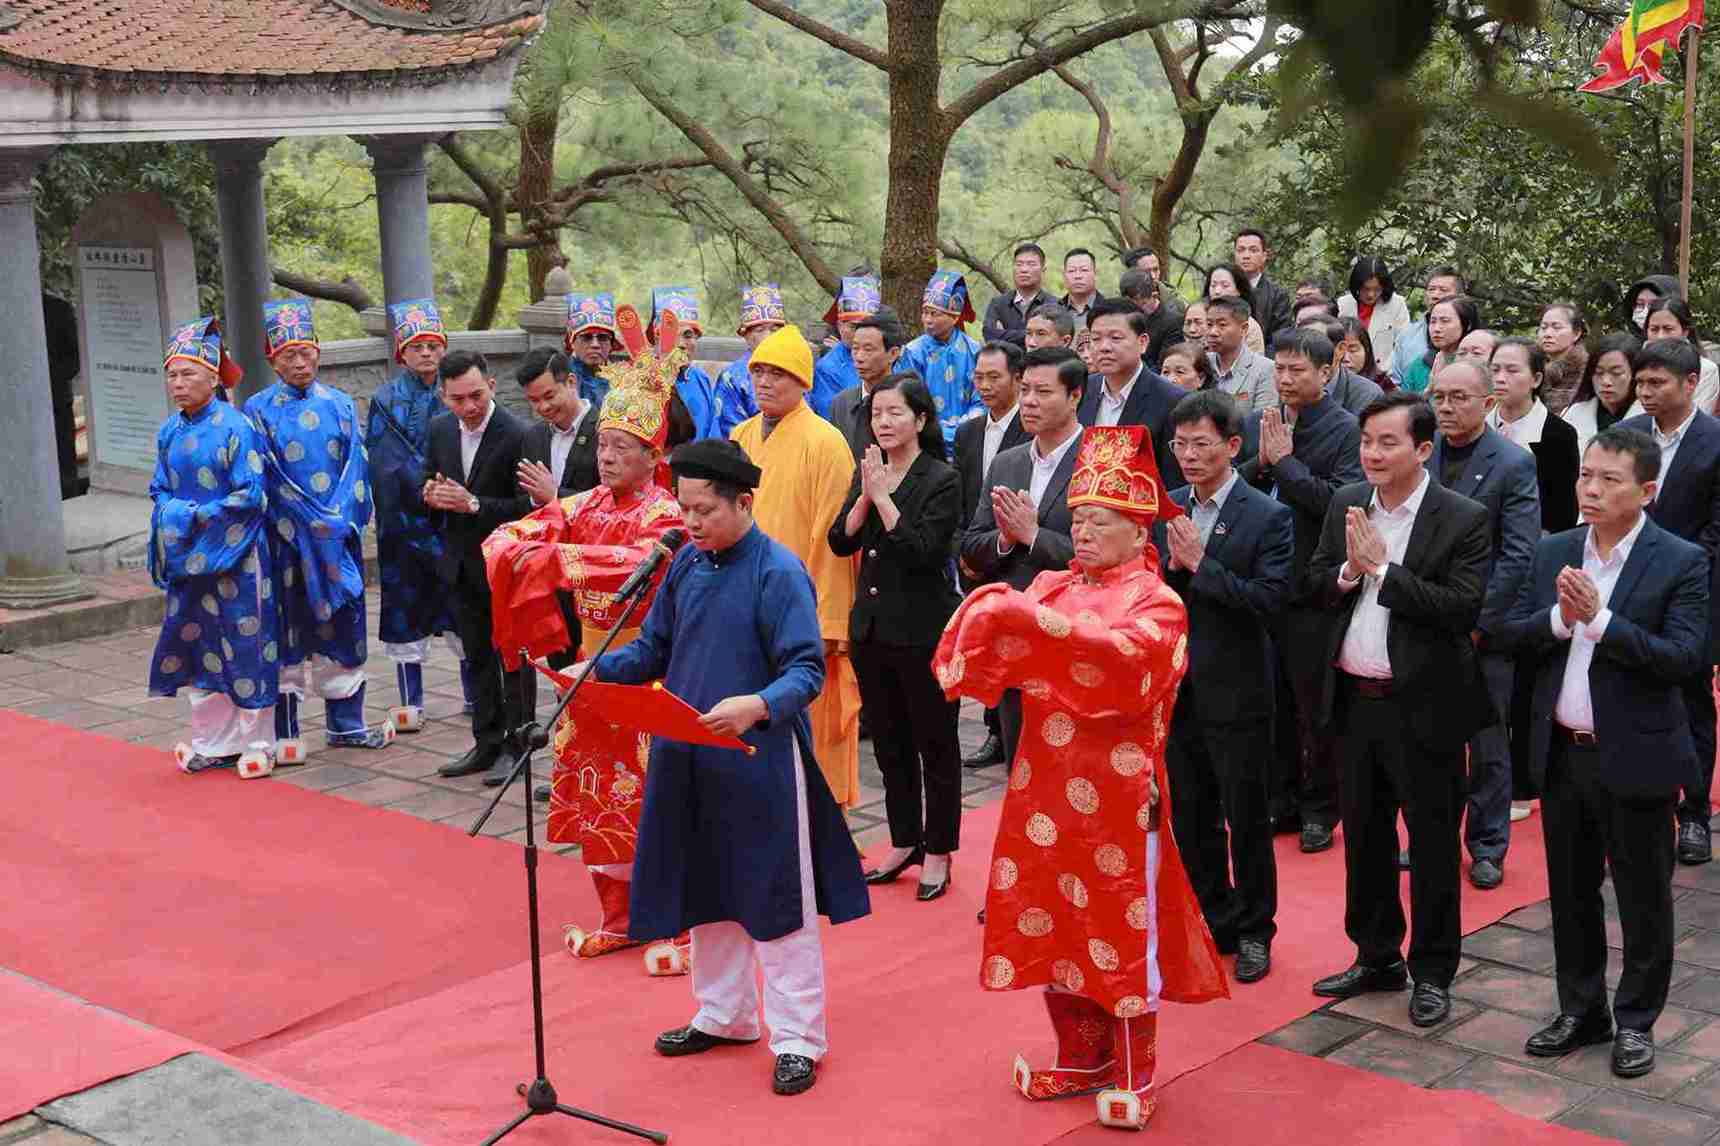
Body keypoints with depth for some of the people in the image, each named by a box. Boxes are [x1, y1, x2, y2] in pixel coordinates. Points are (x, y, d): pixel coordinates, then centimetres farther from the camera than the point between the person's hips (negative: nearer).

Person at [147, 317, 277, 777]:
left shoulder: (235, 428, -12)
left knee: (244, 647, 1)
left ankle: (256, 744, 13)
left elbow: (252, 494, -14)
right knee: (196, 645, 10)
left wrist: (198, 515, -15)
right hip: (186, 555, 6)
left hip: (234, 554, -6)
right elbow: (159, 490, 13)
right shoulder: (169, 432, 7)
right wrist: (174, 514, -8)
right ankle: (212, 743, 21)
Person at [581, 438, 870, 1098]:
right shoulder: (686, 564, 5)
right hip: (690, 759, 7)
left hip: (760, 761, -7)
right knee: (705, 889, 17)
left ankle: (797, 1038, 12)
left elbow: (807, 670, -18)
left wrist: (758, 706, -36)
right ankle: (724, 1016, 34)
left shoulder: (778, 572, -14)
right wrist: (597, 669, -3)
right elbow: (654, 649, 14)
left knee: (775, 894, 1)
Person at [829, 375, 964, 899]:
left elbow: (922, 550, -19)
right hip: (872, 624, 6)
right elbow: (840, 542, 2)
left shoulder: (941, 480, -10)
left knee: (935, 743, 5)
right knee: (890, 742, 14)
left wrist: (883, 495, -17)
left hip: (923, 629, -6)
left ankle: (938, 851, 14)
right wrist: (866, 494, -11)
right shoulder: (867, 472, 9)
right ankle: (904, 842, 27)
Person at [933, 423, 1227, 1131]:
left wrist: (1041, 622, -32)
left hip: (1116, 791, -5)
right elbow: (995, 660, -2)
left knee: (1122, 931, 1)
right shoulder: (1050, 585, 10)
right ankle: (1082, 1059, 27)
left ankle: (1133, 1078, 13)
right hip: (1045, 786, 5)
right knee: (1051, 923, 12)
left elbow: (1126, 659, -27)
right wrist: (992, 613, -23)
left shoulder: (1155, 602, -5)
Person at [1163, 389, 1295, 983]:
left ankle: (1253, 931, 24)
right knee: (1192, 819, 15)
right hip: (1175, 689, 5)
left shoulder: (1268, 517, -10)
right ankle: (1212, 923, 30)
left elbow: (1271, 601, -19)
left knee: (1247, 818, 8)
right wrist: (1171, 566, -15)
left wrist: (1199, 563, -21)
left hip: (1235, 693, -5)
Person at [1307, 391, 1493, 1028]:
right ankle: (1376, 958, 32)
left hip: (1422, 706, -5)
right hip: (1353, 700, 6)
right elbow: (1315, 586, 6)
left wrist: (1382, 567, -21)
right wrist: (1349, 570, -15)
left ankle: (1432, 973, 20)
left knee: (1432, 842, 6)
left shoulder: (1463, 520, -12)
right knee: (1364, 836, 17)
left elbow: (1463, 608, -21)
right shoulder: (1347, 504, 5)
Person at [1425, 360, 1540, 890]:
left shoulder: (1514, 464, -8)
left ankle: (1487, 846, 21)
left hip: (1482, 630, -3)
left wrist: (1478, 623, -14)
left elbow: (1518, 557, -11)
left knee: (1488, 743, 8)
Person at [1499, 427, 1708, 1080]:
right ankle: (1581, 1011, 32)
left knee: (1643, 898, 9)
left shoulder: (1681, 562, -10)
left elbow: (1685, 658, -19)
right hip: (1562, 752, 5)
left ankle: (1636, 1021, 24)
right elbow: (1514, 636, 1)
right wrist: (1559, 617, -19)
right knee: (1571, 893, 17)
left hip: (1635, 757, -5)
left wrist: (1599, 618, -26)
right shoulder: (1554, 553, 4)